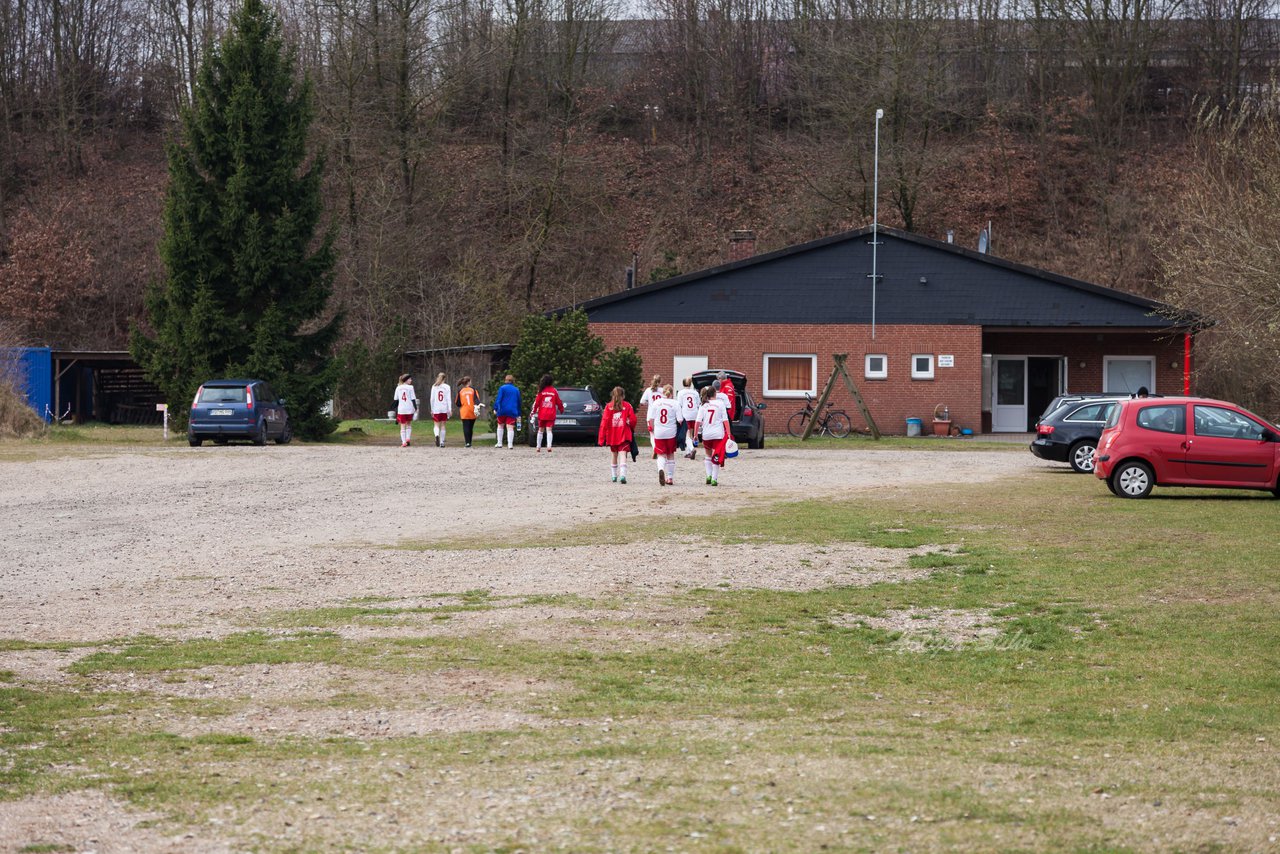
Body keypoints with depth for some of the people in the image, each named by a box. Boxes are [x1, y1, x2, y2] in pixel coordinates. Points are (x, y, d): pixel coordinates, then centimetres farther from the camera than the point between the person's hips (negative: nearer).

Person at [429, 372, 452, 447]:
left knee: (436, 425, 6)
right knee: (443, 426, 9)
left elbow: (432, 399, 1)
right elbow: (449, 399, -4)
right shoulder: (447, 387, -1)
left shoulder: (434, 387, 1)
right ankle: (442, 442, 10)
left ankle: (437, 435, -24)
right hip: (444, 409, 0)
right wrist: (450, 410, -2)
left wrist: (432, 409, 7)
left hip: (436, 409, 0)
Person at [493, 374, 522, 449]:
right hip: (512, 411, 2)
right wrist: (518, 414, 21)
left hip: (502, 410, -2)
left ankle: (499, 443, 15)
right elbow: (519, 402, 15)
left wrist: (495, 408, -6)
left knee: (500, 426, 15)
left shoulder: (502, 388, -2)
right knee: (510, 428, -3)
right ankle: (510, 444, -14)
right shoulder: (516, 390, 9)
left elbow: (498, 399, -9)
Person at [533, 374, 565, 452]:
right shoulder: (554, 391, 1)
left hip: (542, 414, -1)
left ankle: (538, 447, 16)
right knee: (549, 430, -3)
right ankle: (549, 446, -20)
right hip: (551, 415, 1)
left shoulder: (541, 391, -4)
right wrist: (561, 409, 24)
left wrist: (533, 411, 7)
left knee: (540, 430, 12)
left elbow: (537, 402, -4)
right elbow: (559, 402, 7)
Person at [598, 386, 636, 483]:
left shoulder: (608, 406, 0)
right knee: (623, 454, -9)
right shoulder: (627, 406, -2)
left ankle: (614, 476, 25)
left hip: (612, 435, 2)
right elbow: (633, 420, -5)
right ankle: (622, 475, -28)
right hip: (624, 435, -2)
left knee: (614, 455, 18)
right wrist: (631, 428, 18)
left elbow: (604, 422, -3)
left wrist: (602, 438, -1)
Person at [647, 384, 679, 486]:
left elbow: (650, 419, 0)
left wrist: (653, 429, 14)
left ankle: (661, 469, -27)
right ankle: (670, 478, 21)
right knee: (670, 455, 16)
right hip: (671, 433, 0)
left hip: (658, 432, 0)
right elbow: (679, 420, -9)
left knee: (661, 454, 5)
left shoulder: (656, 403, 0)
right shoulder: (674, 404, -5)